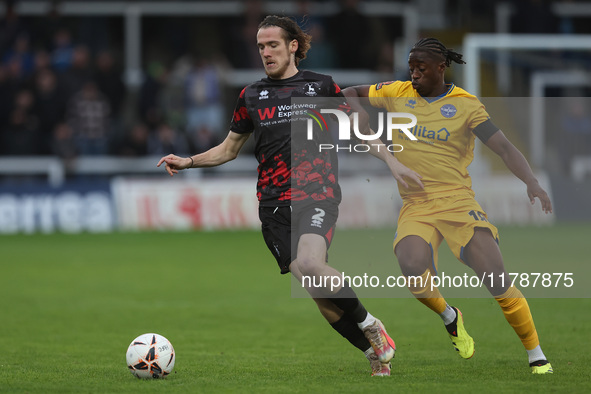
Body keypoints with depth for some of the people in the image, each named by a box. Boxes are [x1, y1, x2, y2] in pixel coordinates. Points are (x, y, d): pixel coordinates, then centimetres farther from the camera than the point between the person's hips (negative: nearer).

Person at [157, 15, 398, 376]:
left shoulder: (321, 86, 7)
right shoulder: (251, 96, 14)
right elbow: (229, 149, 23)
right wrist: (187, 162, 9)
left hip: (317, 194, -3)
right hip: (274, 203, 3)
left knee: (309, 264, -30)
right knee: (317, 291, -4)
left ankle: (369, 325, -8)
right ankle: (374, 351, 12)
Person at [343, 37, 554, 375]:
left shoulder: (465, 104, 0)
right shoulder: (398, 94, 9)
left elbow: (504, 147, -6)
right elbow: (349, 94, 22)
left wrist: (532, 182, -22)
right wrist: (360, 115, -1)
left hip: (457, 200, -2)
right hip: (415, 205, 2)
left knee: (497, 280, -13)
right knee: (413, 268, -29)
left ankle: (537, 356, 4)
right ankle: (450, 318, 3)